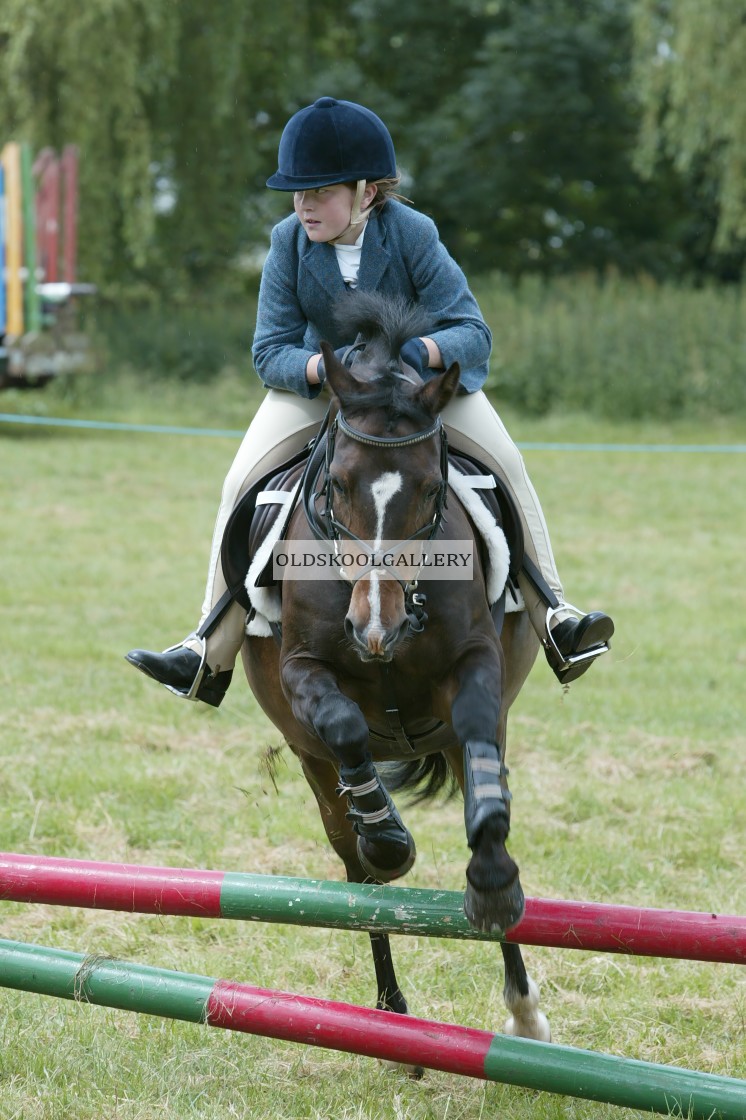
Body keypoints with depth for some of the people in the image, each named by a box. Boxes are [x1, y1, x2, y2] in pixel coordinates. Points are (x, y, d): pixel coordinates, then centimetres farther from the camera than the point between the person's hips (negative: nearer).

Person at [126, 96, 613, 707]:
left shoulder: (412, 233, -25)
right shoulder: (290, 241, -19)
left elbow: (473, 332, -25)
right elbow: (271, 351, -16)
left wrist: (424, 351, -48)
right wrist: (321, 367, -38)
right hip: (317, 378, 1)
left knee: (506, 462, -21)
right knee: (242, 480, -16)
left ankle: (554, 616, -13)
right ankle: (210, 654, -10)